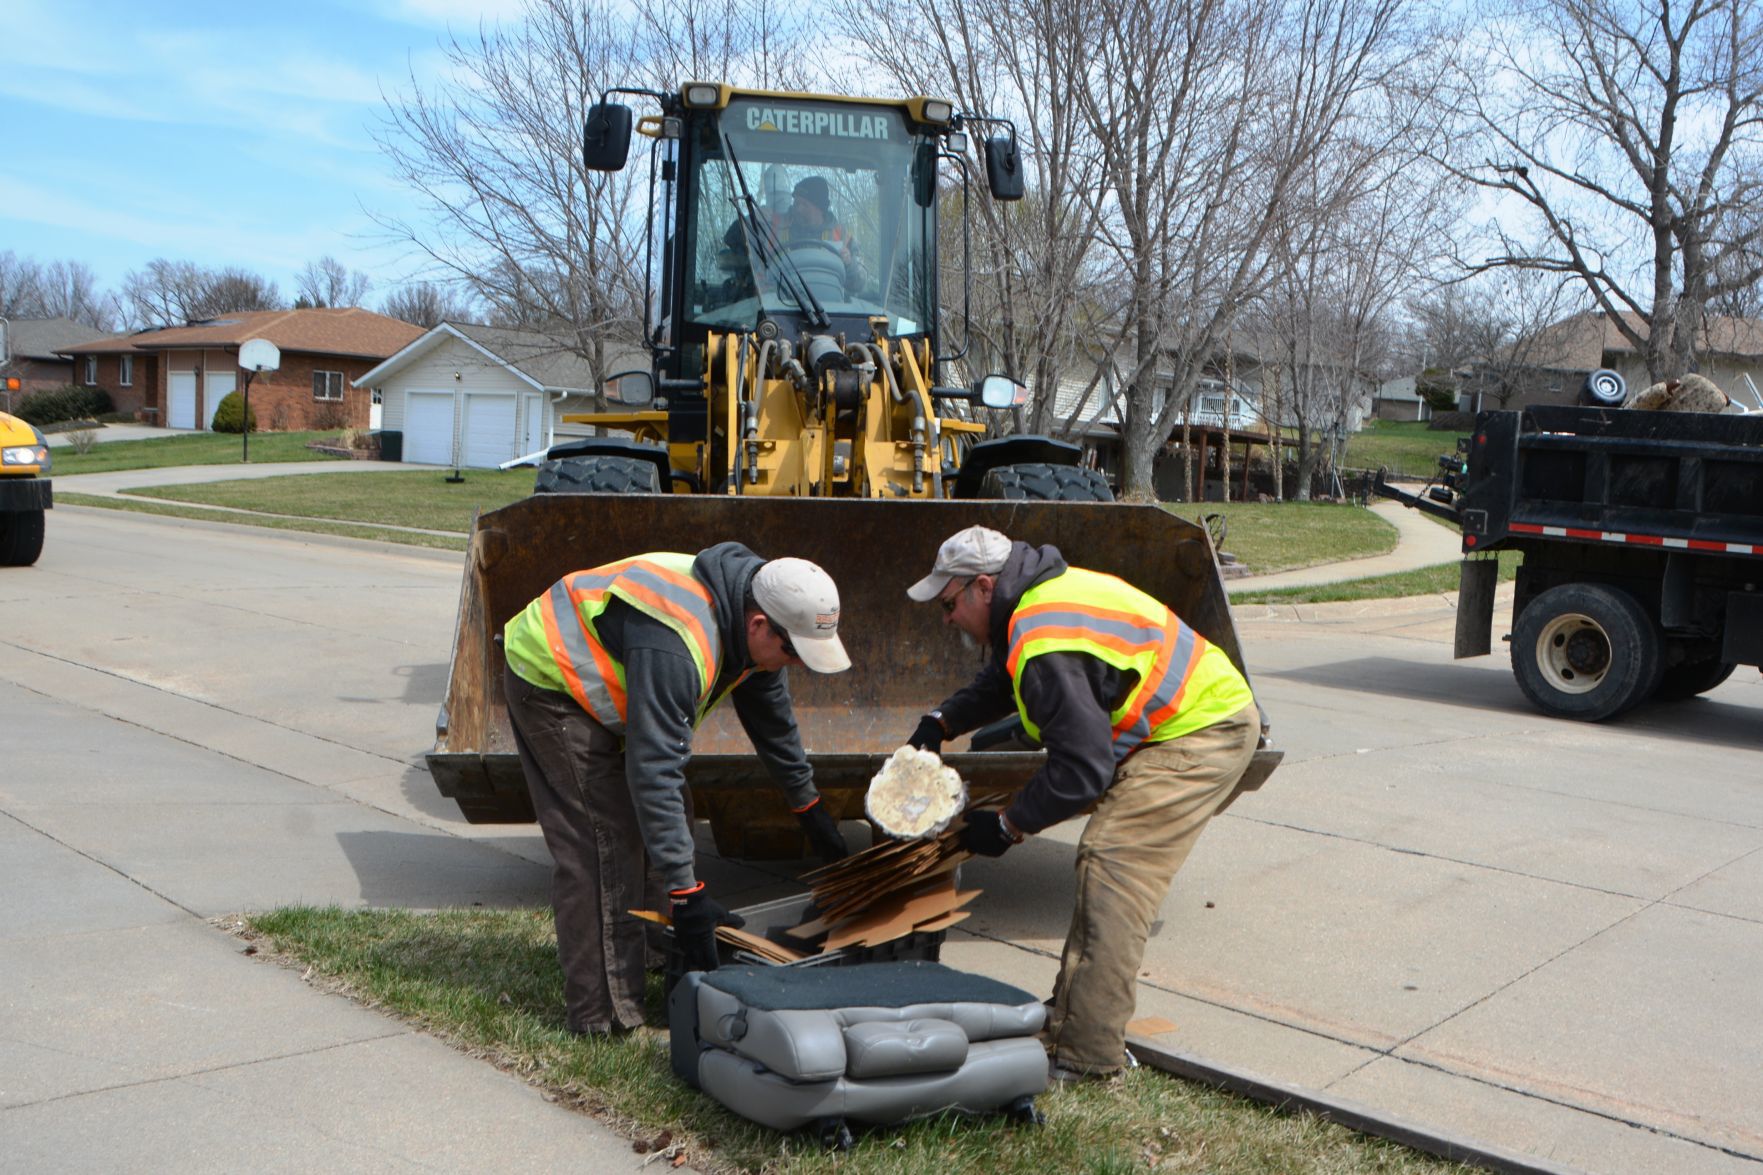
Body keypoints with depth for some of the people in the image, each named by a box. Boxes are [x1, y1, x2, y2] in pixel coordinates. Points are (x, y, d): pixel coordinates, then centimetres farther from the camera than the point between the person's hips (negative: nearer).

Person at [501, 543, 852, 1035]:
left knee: (669, 820, 8)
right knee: (603, 849, -15)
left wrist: (809, 808, 20)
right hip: (549, 683, -10)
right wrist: (685, 892, -35)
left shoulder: (749, 625, -7)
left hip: (597, 674, 10)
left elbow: (773, 719, 10)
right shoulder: (676, 648, -37)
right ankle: (601, 1014, -9)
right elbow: (654, 771, -37)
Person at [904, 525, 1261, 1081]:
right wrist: (942, 721, 11)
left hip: (1201, 735, -11)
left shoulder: (1048, 649, -27)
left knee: (1111, 864, -16)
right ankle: (1070, 1020, 20)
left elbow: (1084, 768, -26)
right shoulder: (1043, 597, 7)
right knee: (1105, 861, 13)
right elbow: (1000, 680, 25)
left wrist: (1007, 826, -13)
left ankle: (1087, 1052, -14)